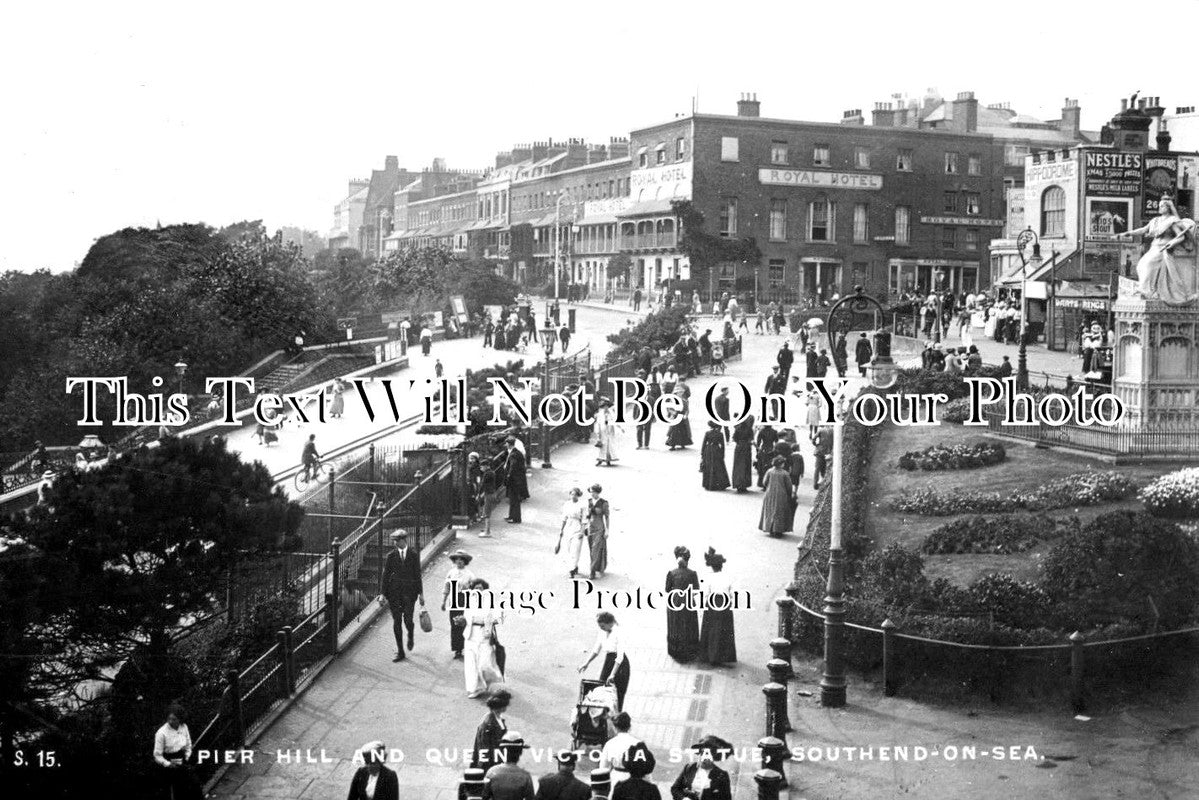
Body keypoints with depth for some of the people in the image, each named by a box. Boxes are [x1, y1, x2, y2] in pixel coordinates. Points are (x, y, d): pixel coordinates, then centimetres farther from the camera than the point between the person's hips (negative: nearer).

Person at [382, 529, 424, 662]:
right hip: (394, 591, 1)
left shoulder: (414, 554, 1)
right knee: (396, 621, 2)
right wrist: (384, 594, 2)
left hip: (409, 590, -1)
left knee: (408, 619, -9)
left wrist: (420, 593, 2)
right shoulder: (391, 555, 3)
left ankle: (410, 637, 27)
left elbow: (417, 574, 4)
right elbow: (386, 575, 5)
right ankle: (400, 651, 11)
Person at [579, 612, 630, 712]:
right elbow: (596, 650, 10)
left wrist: (613, 674, -27)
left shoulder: (618, 633, -22)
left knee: (618, 694, -1)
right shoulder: (603, 632, -1)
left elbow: (620, 656, -24)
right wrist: (587, 663, 0)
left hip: (620, 664, -7)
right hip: (608, 661, 7)